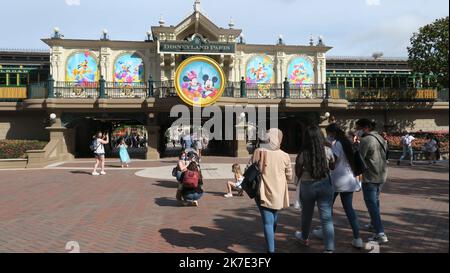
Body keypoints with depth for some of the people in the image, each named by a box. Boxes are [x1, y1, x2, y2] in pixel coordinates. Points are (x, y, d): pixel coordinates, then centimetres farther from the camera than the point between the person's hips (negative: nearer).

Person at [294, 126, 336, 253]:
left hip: (307, 186, 0)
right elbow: (333, 167, 8)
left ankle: (304, 238, 44)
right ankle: (329, 248, 1)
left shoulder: (303, 153, -13)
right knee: (326, 217, 3)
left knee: (307, 213, 21)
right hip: (325, 185, 1)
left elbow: (298, 173, -3)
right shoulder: (327, 150, -8)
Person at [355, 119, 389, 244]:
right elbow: (383, 156, 16)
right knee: (376, 201, 23)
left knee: (371, 204, -5)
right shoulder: (380, 138, 12)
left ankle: (380, 234, -8)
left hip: (370, 178, -9)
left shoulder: (366, 140, -17)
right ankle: (374, 224, 38)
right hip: (382, 176, 9)